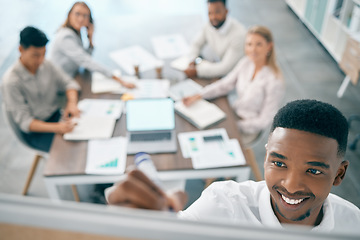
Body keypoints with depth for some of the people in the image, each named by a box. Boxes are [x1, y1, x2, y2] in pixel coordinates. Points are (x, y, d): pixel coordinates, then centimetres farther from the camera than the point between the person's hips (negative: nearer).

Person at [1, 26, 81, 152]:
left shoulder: (45, 65, -5)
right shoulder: (11, 81, -19)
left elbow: (68, 83, 6)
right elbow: (24, 121, -20)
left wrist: (72, 103, -17)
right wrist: (56, 128, -35)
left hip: (57, 116, 5)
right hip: (35, 132, -5)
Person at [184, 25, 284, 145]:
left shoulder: (274, 80, -27)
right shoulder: (246, 62, -9)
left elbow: (264, 120, -20)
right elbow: (225, 84, 2)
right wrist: (198, 96, -7)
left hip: (247, 130, -6)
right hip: (233, 111, 6)